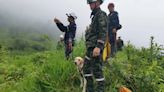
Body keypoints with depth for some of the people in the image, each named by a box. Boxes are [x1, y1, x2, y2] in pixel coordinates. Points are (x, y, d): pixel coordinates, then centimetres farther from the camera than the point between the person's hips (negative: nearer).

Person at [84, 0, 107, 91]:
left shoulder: (101, 14, -8)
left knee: (97, 71, -8)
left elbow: (103, 32, -19)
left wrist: (98, 46, -29)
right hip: (90, 48, 10)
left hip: (95, 48, -10)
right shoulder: (95, 16, 21)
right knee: (86, 69, 14)